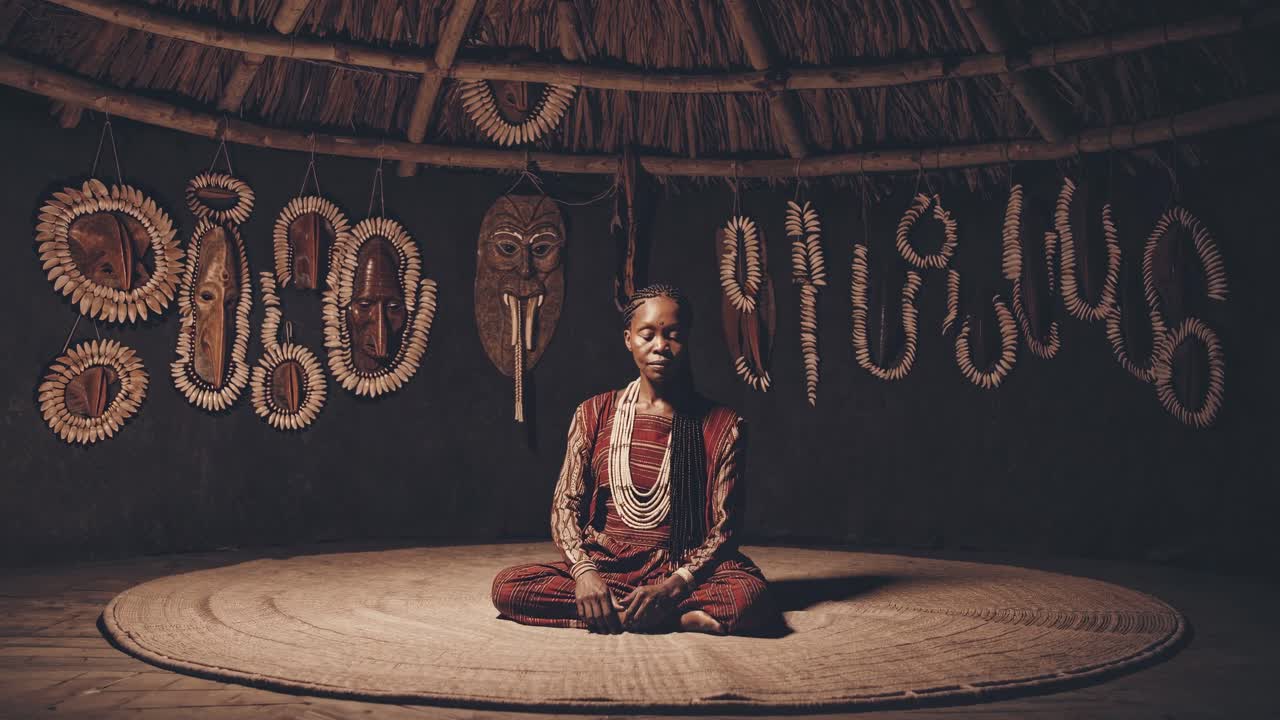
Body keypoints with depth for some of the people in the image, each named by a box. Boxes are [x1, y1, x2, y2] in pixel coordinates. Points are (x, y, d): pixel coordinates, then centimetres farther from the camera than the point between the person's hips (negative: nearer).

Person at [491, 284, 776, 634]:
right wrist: (583, 571, -16)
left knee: (750, 594, -33)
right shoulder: (594, 414, 7)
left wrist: (673, 586, -19)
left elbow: (724, 526, -4)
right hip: (604, 564, 3)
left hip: (683, 569, -3)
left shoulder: (723, 425, 1)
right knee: (507, 586, -23)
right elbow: (565, 505, 3)